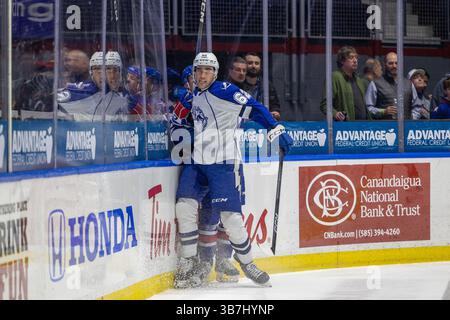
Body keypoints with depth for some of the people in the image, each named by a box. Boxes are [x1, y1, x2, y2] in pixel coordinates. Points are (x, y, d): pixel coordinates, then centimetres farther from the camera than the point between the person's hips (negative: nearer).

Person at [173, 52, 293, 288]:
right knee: (185, 207, -6)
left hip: (224, 163, -7)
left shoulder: (223, 91, -9)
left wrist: (276, 129, -21)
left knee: (230, 216, -10)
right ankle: (188, 263, 6)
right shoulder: (194, 97, 15)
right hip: (199, 163, 7)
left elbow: (253, 109, -14)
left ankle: (247, 262, 9)